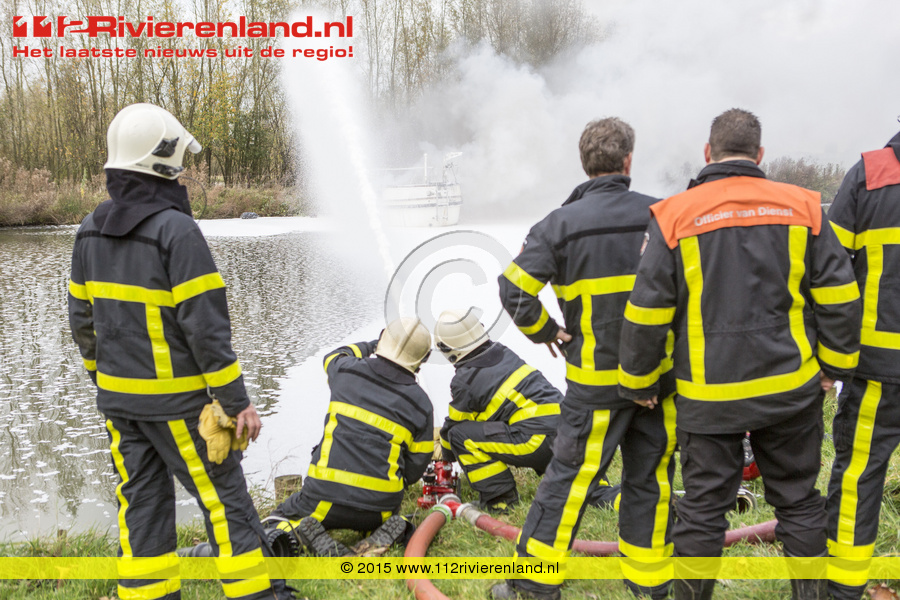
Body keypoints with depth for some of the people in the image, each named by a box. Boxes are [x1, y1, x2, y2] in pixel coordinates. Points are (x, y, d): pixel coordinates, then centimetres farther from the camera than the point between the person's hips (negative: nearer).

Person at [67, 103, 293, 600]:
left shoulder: (90, 231, 5)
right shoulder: (176, 230, -19)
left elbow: (82, 320, 11)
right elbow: (207, 327, -20)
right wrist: (237, 402, -15)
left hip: (117, 398, 7)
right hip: (173, 400, -7)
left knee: (140, 499, 15)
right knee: (223, 494, 5)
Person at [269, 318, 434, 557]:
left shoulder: (347, 371, 0)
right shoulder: (421, 404, 1)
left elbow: (333, 357, 28)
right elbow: (415, 467, 6)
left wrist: (374, 346, 42)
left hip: (326, 498, -2)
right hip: (379, 507, 2)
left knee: (280, 519, 25)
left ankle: (315, 539, -7)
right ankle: (385, 533, 2)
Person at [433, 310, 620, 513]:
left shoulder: (465, 380, -2)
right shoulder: (503, 353, 20)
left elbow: (454, 424, 12)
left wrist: (446, 458, 33)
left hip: (538, 439, -8)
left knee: (461, 435, -3)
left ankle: (499, 497, 2)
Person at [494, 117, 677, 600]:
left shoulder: (561, 224, -6)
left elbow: (514, 288, -13)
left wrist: (544, 331, 1)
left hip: (596, 379, -2)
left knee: (569, 474, 6)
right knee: (650, 478, 13)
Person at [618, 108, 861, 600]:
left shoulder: (675, 216, -7)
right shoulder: (802, 207, 0)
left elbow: (647, 313, -7)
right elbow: (839, 296, 1)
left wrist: (637, 382, 5)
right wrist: (834, 365, 13)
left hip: (710, 396, -2)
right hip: (792, 389, 2)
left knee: (702, 508, 9)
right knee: (798, 501, 17)